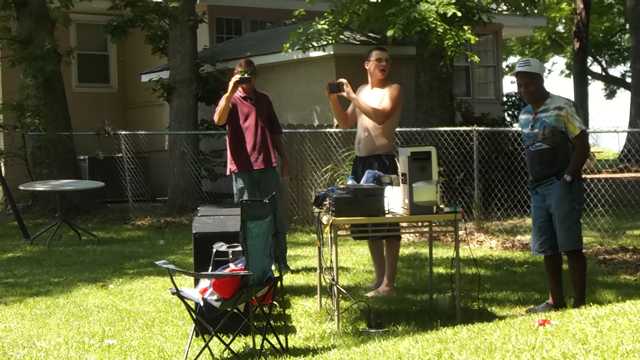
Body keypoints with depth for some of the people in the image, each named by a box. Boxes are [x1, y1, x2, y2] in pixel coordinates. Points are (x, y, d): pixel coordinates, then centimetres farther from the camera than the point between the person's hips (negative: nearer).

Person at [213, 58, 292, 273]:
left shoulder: (264, 100, 17)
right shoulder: (231, 100, 2)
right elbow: (219, 120, -19)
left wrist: (284, 159, 17)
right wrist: (230, 92, -23)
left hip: (268, 166, 4)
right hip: (243, 167, -4)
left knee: (277, 214, 4)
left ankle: (280, 261, 11)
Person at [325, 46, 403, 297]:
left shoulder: (393, 89, -4)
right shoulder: (361, 90, 17)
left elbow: (381, 116, -22)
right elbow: (345, 123, 17)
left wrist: (352, 96, -20)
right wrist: (333, 99, 3)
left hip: (383, 160, -8)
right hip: (361, 160, 8)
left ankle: (389, 282, -8)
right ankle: (380, 277, 21)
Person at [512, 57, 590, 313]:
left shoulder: (562, 108, -7)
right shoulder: (524, 116, 13)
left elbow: (582, 147, -9)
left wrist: (568, 178, -14)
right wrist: (532, 181, 10)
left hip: (561, 186, -7)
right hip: (537, 188, 7)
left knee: (570, 246, -7)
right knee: (547, 249, 9)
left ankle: (580, 302, -4)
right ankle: (556, 301, 16)